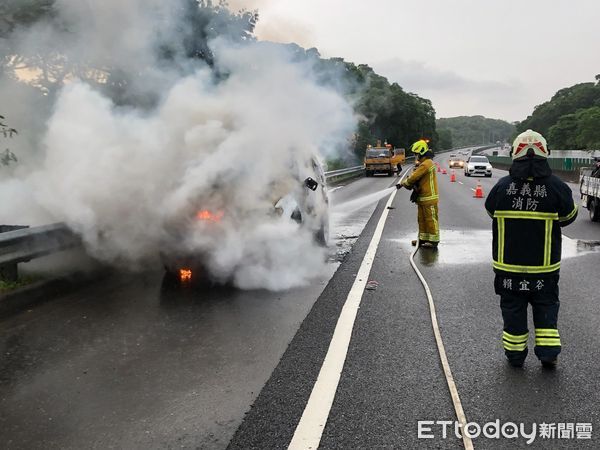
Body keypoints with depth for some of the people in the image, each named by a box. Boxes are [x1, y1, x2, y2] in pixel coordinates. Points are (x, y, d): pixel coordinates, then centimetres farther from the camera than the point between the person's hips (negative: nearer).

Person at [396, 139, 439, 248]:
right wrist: (406, 184, -3)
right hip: (422, 197, 10)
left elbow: (414, 177, -18)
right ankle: (423, 239, 23)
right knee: (422, 219, 15)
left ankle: (434, 240, 2)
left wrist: (403, 183, -4)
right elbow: (415, 176, 13)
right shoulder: (422, 163, 17)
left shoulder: (426, 164, -17)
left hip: (429, 198, -10)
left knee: (431, 219, -4)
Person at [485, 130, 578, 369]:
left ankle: (515, 353, 22)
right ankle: (548, 351, 15)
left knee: (513, 306, 12)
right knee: (546, 305, 16)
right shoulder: (557, 187, -11)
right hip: (545, 265, 0)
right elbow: (569, 216, 4)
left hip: (508, 264, 0)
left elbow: (491, 211, 6)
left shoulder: (501, 187, -10)